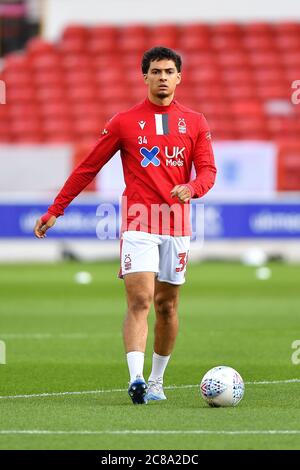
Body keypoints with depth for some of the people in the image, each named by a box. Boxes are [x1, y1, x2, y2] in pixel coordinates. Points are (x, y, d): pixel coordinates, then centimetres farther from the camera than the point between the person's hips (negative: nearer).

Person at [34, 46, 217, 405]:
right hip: (138, 222, -3)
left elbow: (208, 171, 4)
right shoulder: (124, 122, 3)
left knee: (167, 305, 8)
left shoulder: (194, 123, 9)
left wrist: (191, 188, -20)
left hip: (177, 224, 3)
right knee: (140, 300, -16)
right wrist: (54, 211, 6)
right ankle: (136, 381, -25)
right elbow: (88, 168, 7)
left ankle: (156, 380, 21)